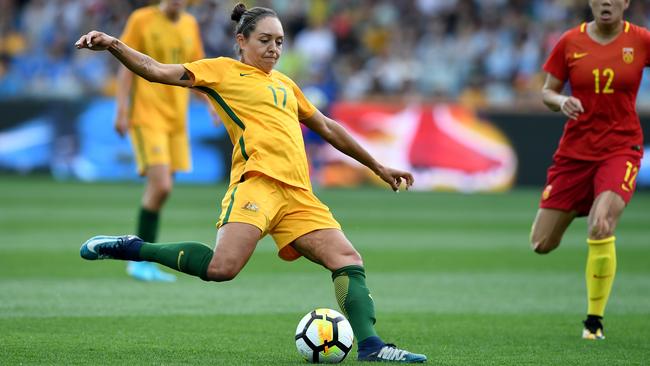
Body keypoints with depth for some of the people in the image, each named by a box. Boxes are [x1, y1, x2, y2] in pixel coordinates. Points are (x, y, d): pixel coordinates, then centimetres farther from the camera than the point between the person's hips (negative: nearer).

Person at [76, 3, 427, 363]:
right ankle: (132, 248, -12)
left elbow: (327, 128, 39)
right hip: (257, 181, -7)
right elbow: (157, 71, 2)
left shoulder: (285, 84, 30)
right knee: (222, 267, -27)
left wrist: (377, 166, 43)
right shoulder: (223, 70, 11)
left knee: (349, 261, -7)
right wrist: (113, 44, -13)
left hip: (299, 194, 7)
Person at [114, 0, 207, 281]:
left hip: (177, 118, 6)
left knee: (161, 189, 5)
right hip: (147, 117, -6)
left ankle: (144, 262, 14)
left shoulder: (190, 24, 11)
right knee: (160, 187, -16)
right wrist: (122, 111, -8)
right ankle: (140, 261, -4)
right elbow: (126, 68, -3)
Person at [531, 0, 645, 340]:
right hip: (575, 150, 2)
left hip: (621, 149, -2)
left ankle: (594, 320, -8)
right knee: (542, 244, 3)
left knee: (601, 226, -27)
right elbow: (547, 92, 6)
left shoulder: (641, 41, -5)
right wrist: (562, 102, -15)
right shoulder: (570, 42, -1)